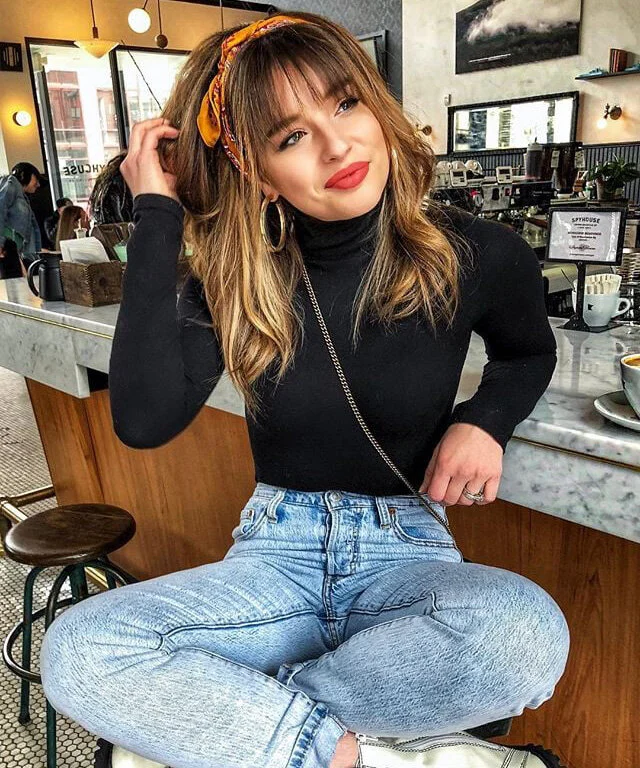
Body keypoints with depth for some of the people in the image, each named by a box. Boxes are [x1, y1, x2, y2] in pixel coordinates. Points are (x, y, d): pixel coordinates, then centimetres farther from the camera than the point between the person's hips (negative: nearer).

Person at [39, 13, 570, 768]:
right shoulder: (235, 278, -5)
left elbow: (529, 351, 15)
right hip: (277, 554, 1)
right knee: (76, 651, -24)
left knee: (526, 629, -35)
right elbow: (143, 420, -19)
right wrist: (156, 218, -16)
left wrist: (485, 420, -8)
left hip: (406, 551, 0)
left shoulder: (477, 256, -7)